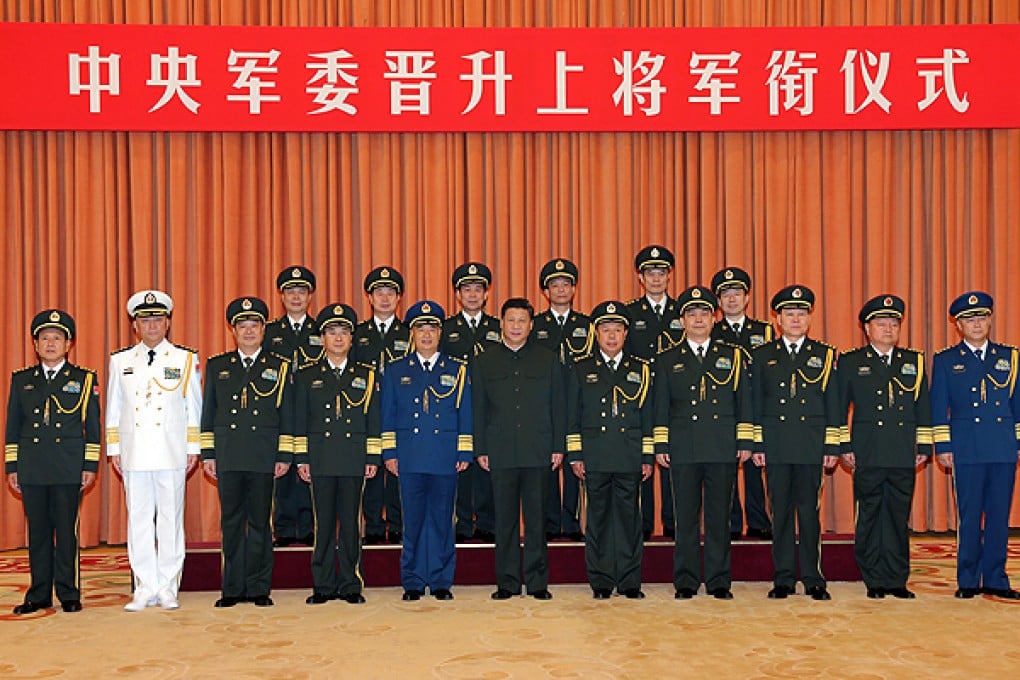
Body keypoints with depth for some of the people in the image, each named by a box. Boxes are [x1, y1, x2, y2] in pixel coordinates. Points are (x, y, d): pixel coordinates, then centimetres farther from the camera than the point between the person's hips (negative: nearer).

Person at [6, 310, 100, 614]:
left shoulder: (85, 379, 5)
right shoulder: (21, 380, 12)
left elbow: (92, 427, 5)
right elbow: (13, 427, 13)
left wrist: (90, 466, -1)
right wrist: (11, 467, 7)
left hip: (69, 469, -2)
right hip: (32, 469, 2)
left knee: (67, 532, 0)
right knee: (37, 532, 6)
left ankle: (68, 594, 8)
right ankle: (39, 595, 14)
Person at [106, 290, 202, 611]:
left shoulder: (186, 359, 5)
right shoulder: (120, 361, 11)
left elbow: (194, 408, 5)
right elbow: (113, 409, 13)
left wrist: (193, 449, 1)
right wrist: (113, 450, 8)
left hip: (172, 454, -2)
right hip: (134, 454, 2)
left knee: (171, 519, 1)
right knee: (138, 520, 3)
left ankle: (167, 589, 8)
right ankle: (144, 589, 10)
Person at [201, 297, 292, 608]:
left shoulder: (279, 367, 8)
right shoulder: (217, 366, 12)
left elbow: (286, 416, 6)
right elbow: (208, 414, 12)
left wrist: (284, 456, 0)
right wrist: (208, 454, 5)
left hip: (263, 459, -1)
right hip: (228, 458, 1)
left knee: (260, 522, 2)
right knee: (231, 523, 5)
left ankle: (259, 588, 10)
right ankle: (233, 588, 12)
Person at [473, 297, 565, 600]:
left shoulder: (549, 360, 9)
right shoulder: (484, 361, 9)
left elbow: (558, 407, 8)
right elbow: (479, 409, 9)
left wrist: (558, 447, 1)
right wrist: (480, 450, 2)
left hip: (538, 451, 0)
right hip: (501, 452, 1)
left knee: (536, 519, 3)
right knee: (505, 520, 4)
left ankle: (537, 581, 10)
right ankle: (507, 582, 11)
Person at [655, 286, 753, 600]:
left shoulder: (733, 356, 10)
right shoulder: (668, 360, 10)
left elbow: (743, 402, 10)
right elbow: (661, 407, 9)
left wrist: (745, 442, 3)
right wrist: (661, 446, 2)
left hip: (723, 448, 0)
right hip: (683, 450, 0)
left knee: (719, 517, 3)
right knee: (685, 517, 2)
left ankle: (719, 581, 11)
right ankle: (686, 582, 9)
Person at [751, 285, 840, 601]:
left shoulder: (825, 355, 7)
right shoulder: (762, 356, 9)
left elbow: (833, 405, 5)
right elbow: (756, 404, 8)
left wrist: (832, 447, -1)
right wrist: (757, 445, 1)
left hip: (811, 445, -1)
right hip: (776, 445, 1)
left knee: (809, 510, 1)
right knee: (781, 511, 4)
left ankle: (813, 579, 9)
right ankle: (783, 579, 11)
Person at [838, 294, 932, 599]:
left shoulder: (914, 361, 13)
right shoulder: (850, 362, 6)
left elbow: (923, 407, 13)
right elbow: (839, 408, 4)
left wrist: (924, 447, 7)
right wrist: (844, 447, -2)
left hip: (903, 455, 2)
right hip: (868, 455, -2)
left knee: (899, 517, 5)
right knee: (869, 517, 2)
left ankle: (897, 580, 13)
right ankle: (874, 581, 10)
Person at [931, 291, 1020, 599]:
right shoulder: (945, 361, 6)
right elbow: (938, 408, 5)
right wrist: (942, 446, -2)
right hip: (966, 449, -2)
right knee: (969, 515, 0)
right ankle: (968, 581, 9)